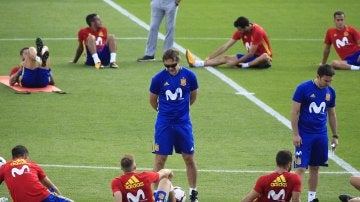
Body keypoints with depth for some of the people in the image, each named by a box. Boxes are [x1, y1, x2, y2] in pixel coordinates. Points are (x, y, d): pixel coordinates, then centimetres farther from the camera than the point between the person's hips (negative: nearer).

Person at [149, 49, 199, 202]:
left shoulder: (189, 76, -6)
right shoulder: (158, 78, -9)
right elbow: (153, 101, 6)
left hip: (183, 122, 1)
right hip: (164, 124, -1)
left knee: (189, 159, 6)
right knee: (160, 159, 0)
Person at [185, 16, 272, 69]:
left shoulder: (257, 31, -25)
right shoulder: (240, 31, -4)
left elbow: (251, 53, -23)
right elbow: (226, 46, -1)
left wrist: (236, 62, -20)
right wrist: (209, 57, -6)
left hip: (261, 56, -5)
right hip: (251, 56, 5)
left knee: (265, 57, -42)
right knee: (225, 58, -8)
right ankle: (195, 63, -19)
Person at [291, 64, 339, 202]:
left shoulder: (330, 92, 7)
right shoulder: (303, 88, -10)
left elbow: (332, 115, 17)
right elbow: (295, 112, -8)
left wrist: (335, 136, 17)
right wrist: (295, 135, -12)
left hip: (321, 135, 5)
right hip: (304, 135, -5)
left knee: (315, 168, 12)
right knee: (300, 168, -8)